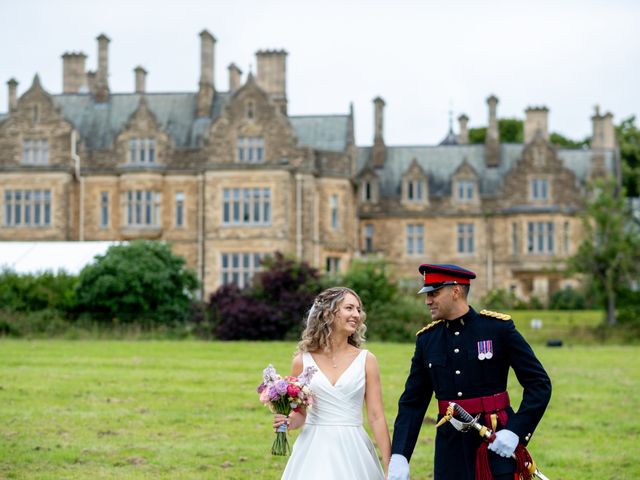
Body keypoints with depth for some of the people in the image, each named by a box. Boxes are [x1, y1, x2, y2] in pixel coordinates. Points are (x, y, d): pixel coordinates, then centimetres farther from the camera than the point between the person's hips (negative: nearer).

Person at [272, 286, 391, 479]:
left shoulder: (366, 360, 0)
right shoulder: (302, 361, 2)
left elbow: (376, 417, 0)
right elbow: (299, 414, 11)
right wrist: (288, 421, -12)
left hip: (352, 450, 0)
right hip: (313, 451, 0)